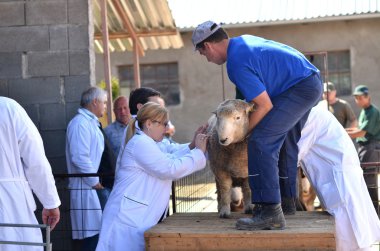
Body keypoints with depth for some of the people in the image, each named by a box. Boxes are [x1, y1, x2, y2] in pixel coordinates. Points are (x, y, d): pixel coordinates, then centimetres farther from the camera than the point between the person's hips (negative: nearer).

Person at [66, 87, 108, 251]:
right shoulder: (80, 123, -13)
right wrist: (95, 181, -15)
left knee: (97, 233, 11)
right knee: (91, 235, -9)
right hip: (86, 188, -10)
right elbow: (79, 158, -22)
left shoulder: (91, 123, 18)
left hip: (95, 187, 10)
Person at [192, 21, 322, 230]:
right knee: (285, 141, 21)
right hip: (311, 81, 11)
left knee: (260, 142, -17)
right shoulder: (243, 41, 11)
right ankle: (286, 201, 31)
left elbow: (265, 105, -17)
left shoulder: (236, 63, -19)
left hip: (300, 88, -11)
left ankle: (270, 213, -21)